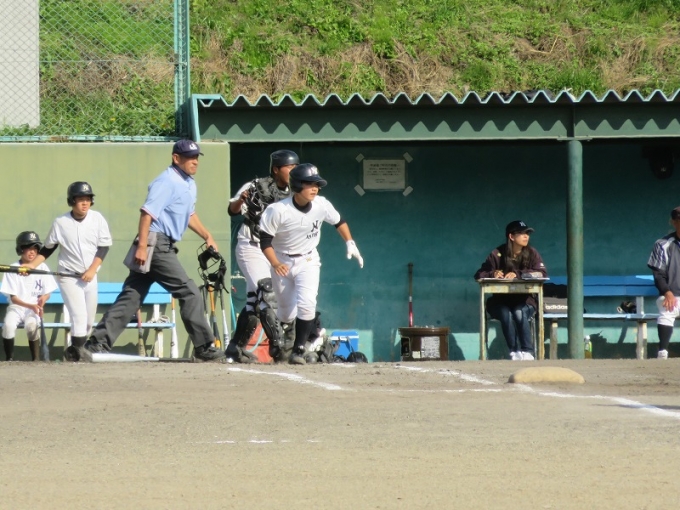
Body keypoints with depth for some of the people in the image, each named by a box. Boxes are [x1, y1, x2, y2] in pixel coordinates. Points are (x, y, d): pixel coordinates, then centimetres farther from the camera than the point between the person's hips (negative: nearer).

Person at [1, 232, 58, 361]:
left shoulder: (42, 267, 0)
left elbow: (47, 293, 4)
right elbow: (13, 297, -7)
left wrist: (43, 299, -22)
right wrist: (30, 306, -23)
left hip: (35, 308, 0)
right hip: (16, 307, 0)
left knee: (31, 325, -33)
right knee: (8, 325, -31)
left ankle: (36, 360, -18)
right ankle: (9, 359, -15)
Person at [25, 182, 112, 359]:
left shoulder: (97, 219, -5)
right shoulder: (61, 223, -9)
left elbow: (103, 247, -3)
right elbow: (47, 249, 1)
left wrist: (92, 270, -14)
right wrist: (32, 265, -11)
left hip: (90, 277, 3)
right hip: (68, 277, -3)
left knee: (88, 321, 5)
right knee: (79, 317, -17)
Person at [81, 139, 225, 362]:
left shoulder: (189, 184, 19)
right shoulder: (167, 182, -12)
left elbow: (189, 214, 33)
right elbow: (148, 212, -21)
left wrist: (207, 237, 29)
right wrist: (142, 246, -27)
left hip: (165, 247, 10)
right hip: (155, 245, -10)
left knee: (130, 298, 6)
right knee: (189, 293, -7)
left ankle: (96, 346, 3)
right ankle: (203, 348, -2)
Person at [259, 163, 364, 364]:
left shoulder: (322, 205, -12)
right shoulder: (278, 210, -23)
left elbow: (338, 221, 9)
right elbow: (265, 240, -18)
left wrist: (350, 244, 4)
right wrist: (275, 264, -29)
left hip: (308, 261, 1)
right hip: (283, 262, -1)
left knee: (306, 304, -20)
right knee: (286, 313, 7)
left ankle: (298, 350, -13)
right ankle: (278, 346, 36)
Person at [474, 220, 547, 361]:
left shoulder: (532, 253, 1)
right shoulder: (498, 254, 0)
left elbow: (542, 273, -13)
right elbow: (479, 275, 0)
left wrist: (518, 274, -25)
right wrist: (492, 274, -23)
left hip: (524, 300, 0)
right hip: (501, 301, 0)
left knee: (519, 313, -33)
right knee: (506, 314, -33)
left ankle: (528, 352, -28)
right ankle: (514, 352, -29)